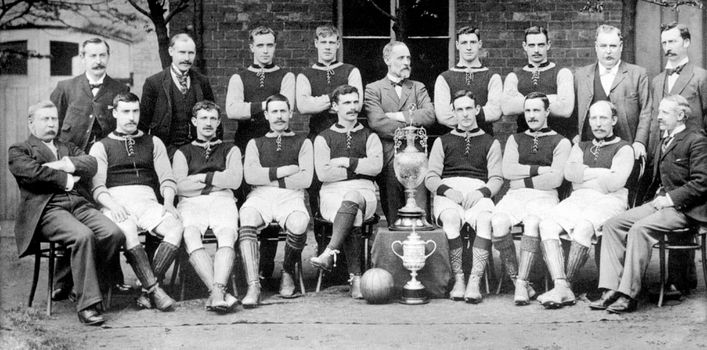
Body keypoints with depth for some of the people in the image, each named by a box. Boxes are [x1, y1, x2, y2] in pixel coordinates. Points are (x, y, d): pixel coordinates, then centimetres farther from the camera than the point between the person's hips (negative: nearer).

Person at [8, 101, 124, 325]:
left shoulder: (68, 148, 31)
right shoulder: (18, 151, 15)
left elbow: (91, 165, 11)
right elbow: (32, 172, -8)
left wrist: (65, 165, -4)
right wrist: (66, 180, -2)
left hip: (79, 204, 5)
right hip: (46, 209, -5)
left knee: (114, 233, -22)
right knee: (83, 236, -33)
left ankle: (80, 287, -7)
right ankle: (87, 304, -28)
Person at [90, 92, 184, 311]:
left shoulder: (153, 143, 23)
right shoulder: (101, 147, 17)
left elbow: (167, 179, 13)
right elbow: (97, 187, 4)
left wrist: (168, 203, -8)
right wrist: (112, 205, -17)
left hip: (146, 201, 2)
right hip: (116, 202, -2)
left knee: (175, 227, -30)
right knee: (128, 232, -38)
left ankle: (147, 292, -28)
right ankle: (154, 290, -36)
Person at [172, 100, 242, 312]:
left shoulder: (230, 150, 26)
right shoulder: (183, 152, 25)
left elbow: (234, 181, 6)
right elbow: (180, 186, 6)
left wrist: (202, 177, 3)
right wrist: (218, 180, 4)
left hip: (222, 200, 0)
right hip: (191, 203, 0)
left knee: (228, 234, -35)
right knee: (190, 236, -34)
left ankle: (217, 291, -50)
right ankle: (218, 292, -44)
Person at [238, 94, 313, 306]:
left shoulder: (302, 143, 19)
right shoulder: (255, 143, 24)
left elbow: (305, 179, 2)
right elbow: (250, 175, 4)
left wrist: (269, 177, 0)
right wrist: (284, 171, -2)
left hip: (290, 196, -1)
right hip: (260, 196, 1)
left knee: (299, 224, -35)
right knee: (246, 219, -35)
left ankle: (288, 273, -6)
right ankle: (253, 286, -38)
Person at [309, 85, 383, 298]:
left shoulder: (369, 136, 19)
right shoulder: (324, 138, 15)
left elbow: (376, 166, -1)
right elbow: (323, 173, -1)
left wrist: (346, 162, -3)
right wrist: (358, 169, 0)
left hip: (363, 192, 0)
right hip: (332, 193, 0)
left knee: (351, 199, -38)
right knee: (352, 218, -34)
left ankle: (329, 253, -50)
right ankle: (356, 277, -41)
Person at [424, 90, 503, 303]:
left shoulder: (490, 143, 23)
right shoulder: (442, 141, 24)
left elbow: (496, 179, 11)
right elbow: (430, 177, 13)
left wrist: (481, 192, -11)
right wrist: (447, 190, -8)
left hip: (478, 193, 0)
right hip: (448, 193, 0)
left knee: (486, 220, -35)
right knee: (451, 218, -36)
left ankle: (474, 282, -38)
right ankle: (458, 280, -30)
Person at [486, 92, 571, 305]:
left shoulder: (561, 142, 11)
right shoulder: (515, 140, 22)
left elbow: (555, 179, -4)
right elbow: (508, 171, 4)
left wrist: (523, 179, -1)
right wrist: (539, 170, -4)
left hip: (544, 196, -3)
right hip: (515, 195, 3)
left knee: (532, 224, -36)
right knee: (498, 224, -29)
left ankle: (522, 284, -33)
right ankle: (516, 281, -20)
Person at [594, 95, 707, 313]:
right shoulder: (664, 142, 21)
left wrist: (670, 198, -17)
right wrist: (659, 193, 6)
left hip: (684, 208, -9)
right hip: (663, 201, 9)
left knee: (640, 228, -31)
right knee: (613, 225, -10)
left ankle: (628, 294, -28)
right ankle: (611, 290, -16)